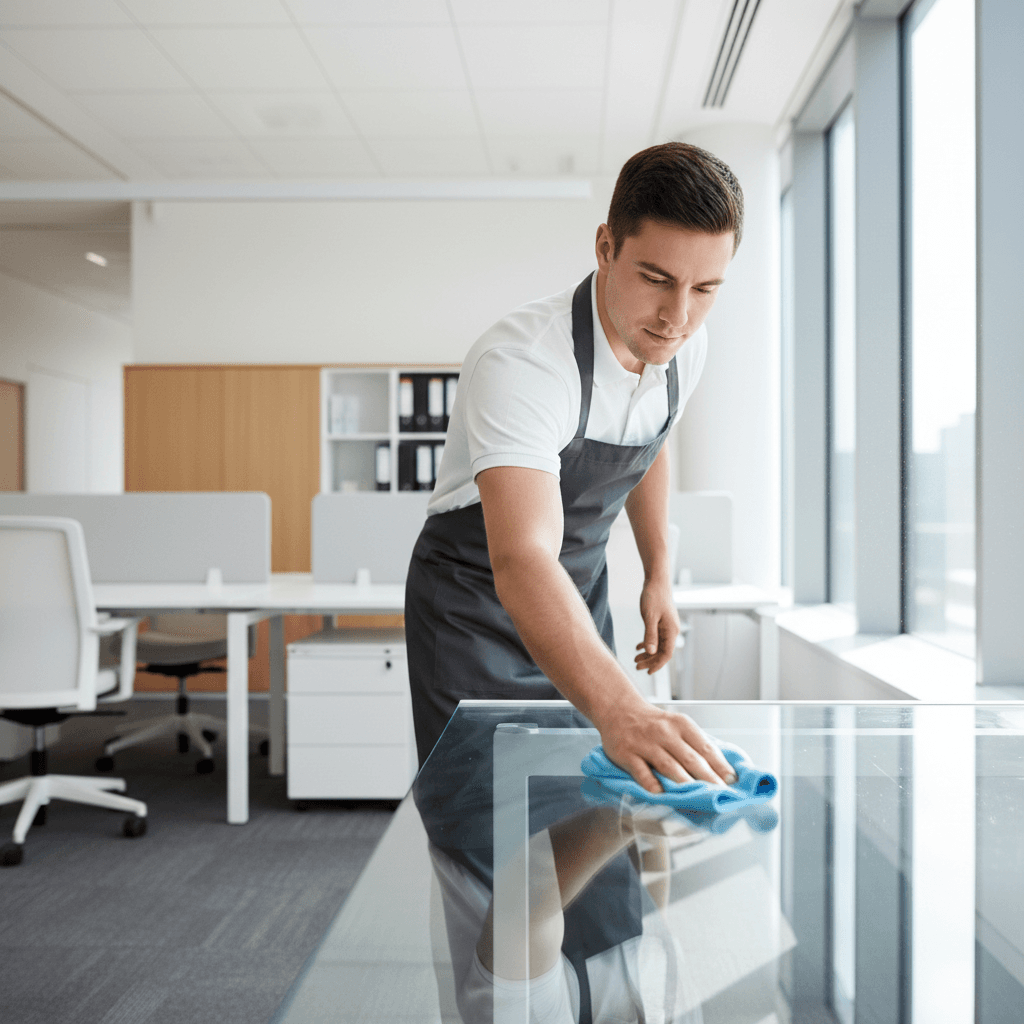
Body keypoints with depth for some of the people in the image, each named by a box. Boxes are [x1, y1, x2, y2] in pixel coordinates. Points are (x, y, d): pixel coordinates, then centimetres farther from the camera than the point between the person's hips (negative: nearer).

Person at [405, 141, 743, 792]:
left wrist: (659, 575, 11)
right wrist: (621, 710, -60)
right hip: (476, 605, -6)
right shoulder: (520, 365, -34)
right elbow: (521, 561, -47)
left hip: (581, 599, 6)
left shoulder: (685, 346, -10)